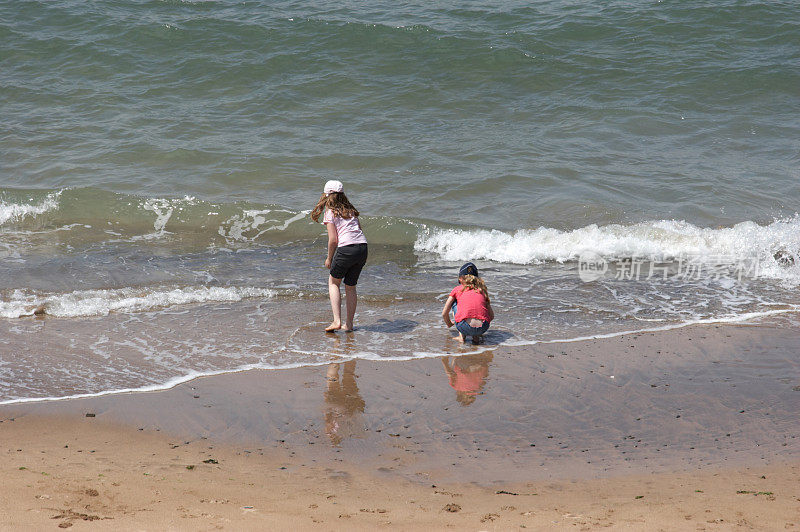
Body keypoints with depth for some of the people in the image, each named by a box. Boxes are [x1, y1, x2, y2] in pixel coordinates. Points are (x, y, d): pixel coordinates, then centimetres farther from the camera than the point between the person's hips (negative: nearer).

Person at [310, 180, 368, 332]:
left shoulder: (330, 212, 1)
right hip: (363, 248, 6)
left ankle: (337, 321, 1)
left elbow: (333, 239, -5)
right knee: (350, 286, 18)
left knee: (333, 282, 14)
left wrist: (329, 259, 7)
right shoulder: (350, 210, 20)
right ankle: (349, 324, 19)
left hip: (346, 248, -6)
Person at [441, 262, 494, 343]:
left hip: (464, 327, -2)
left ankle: (461, 335, 16)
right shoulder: (482, 290, 24)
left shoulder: (457, 289, 18)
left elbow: (444, 313, 22)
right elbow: (491, 316, 27)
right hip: (483, 328, 2)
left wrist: (449, 324, 43)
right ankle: (476, 336, 16)